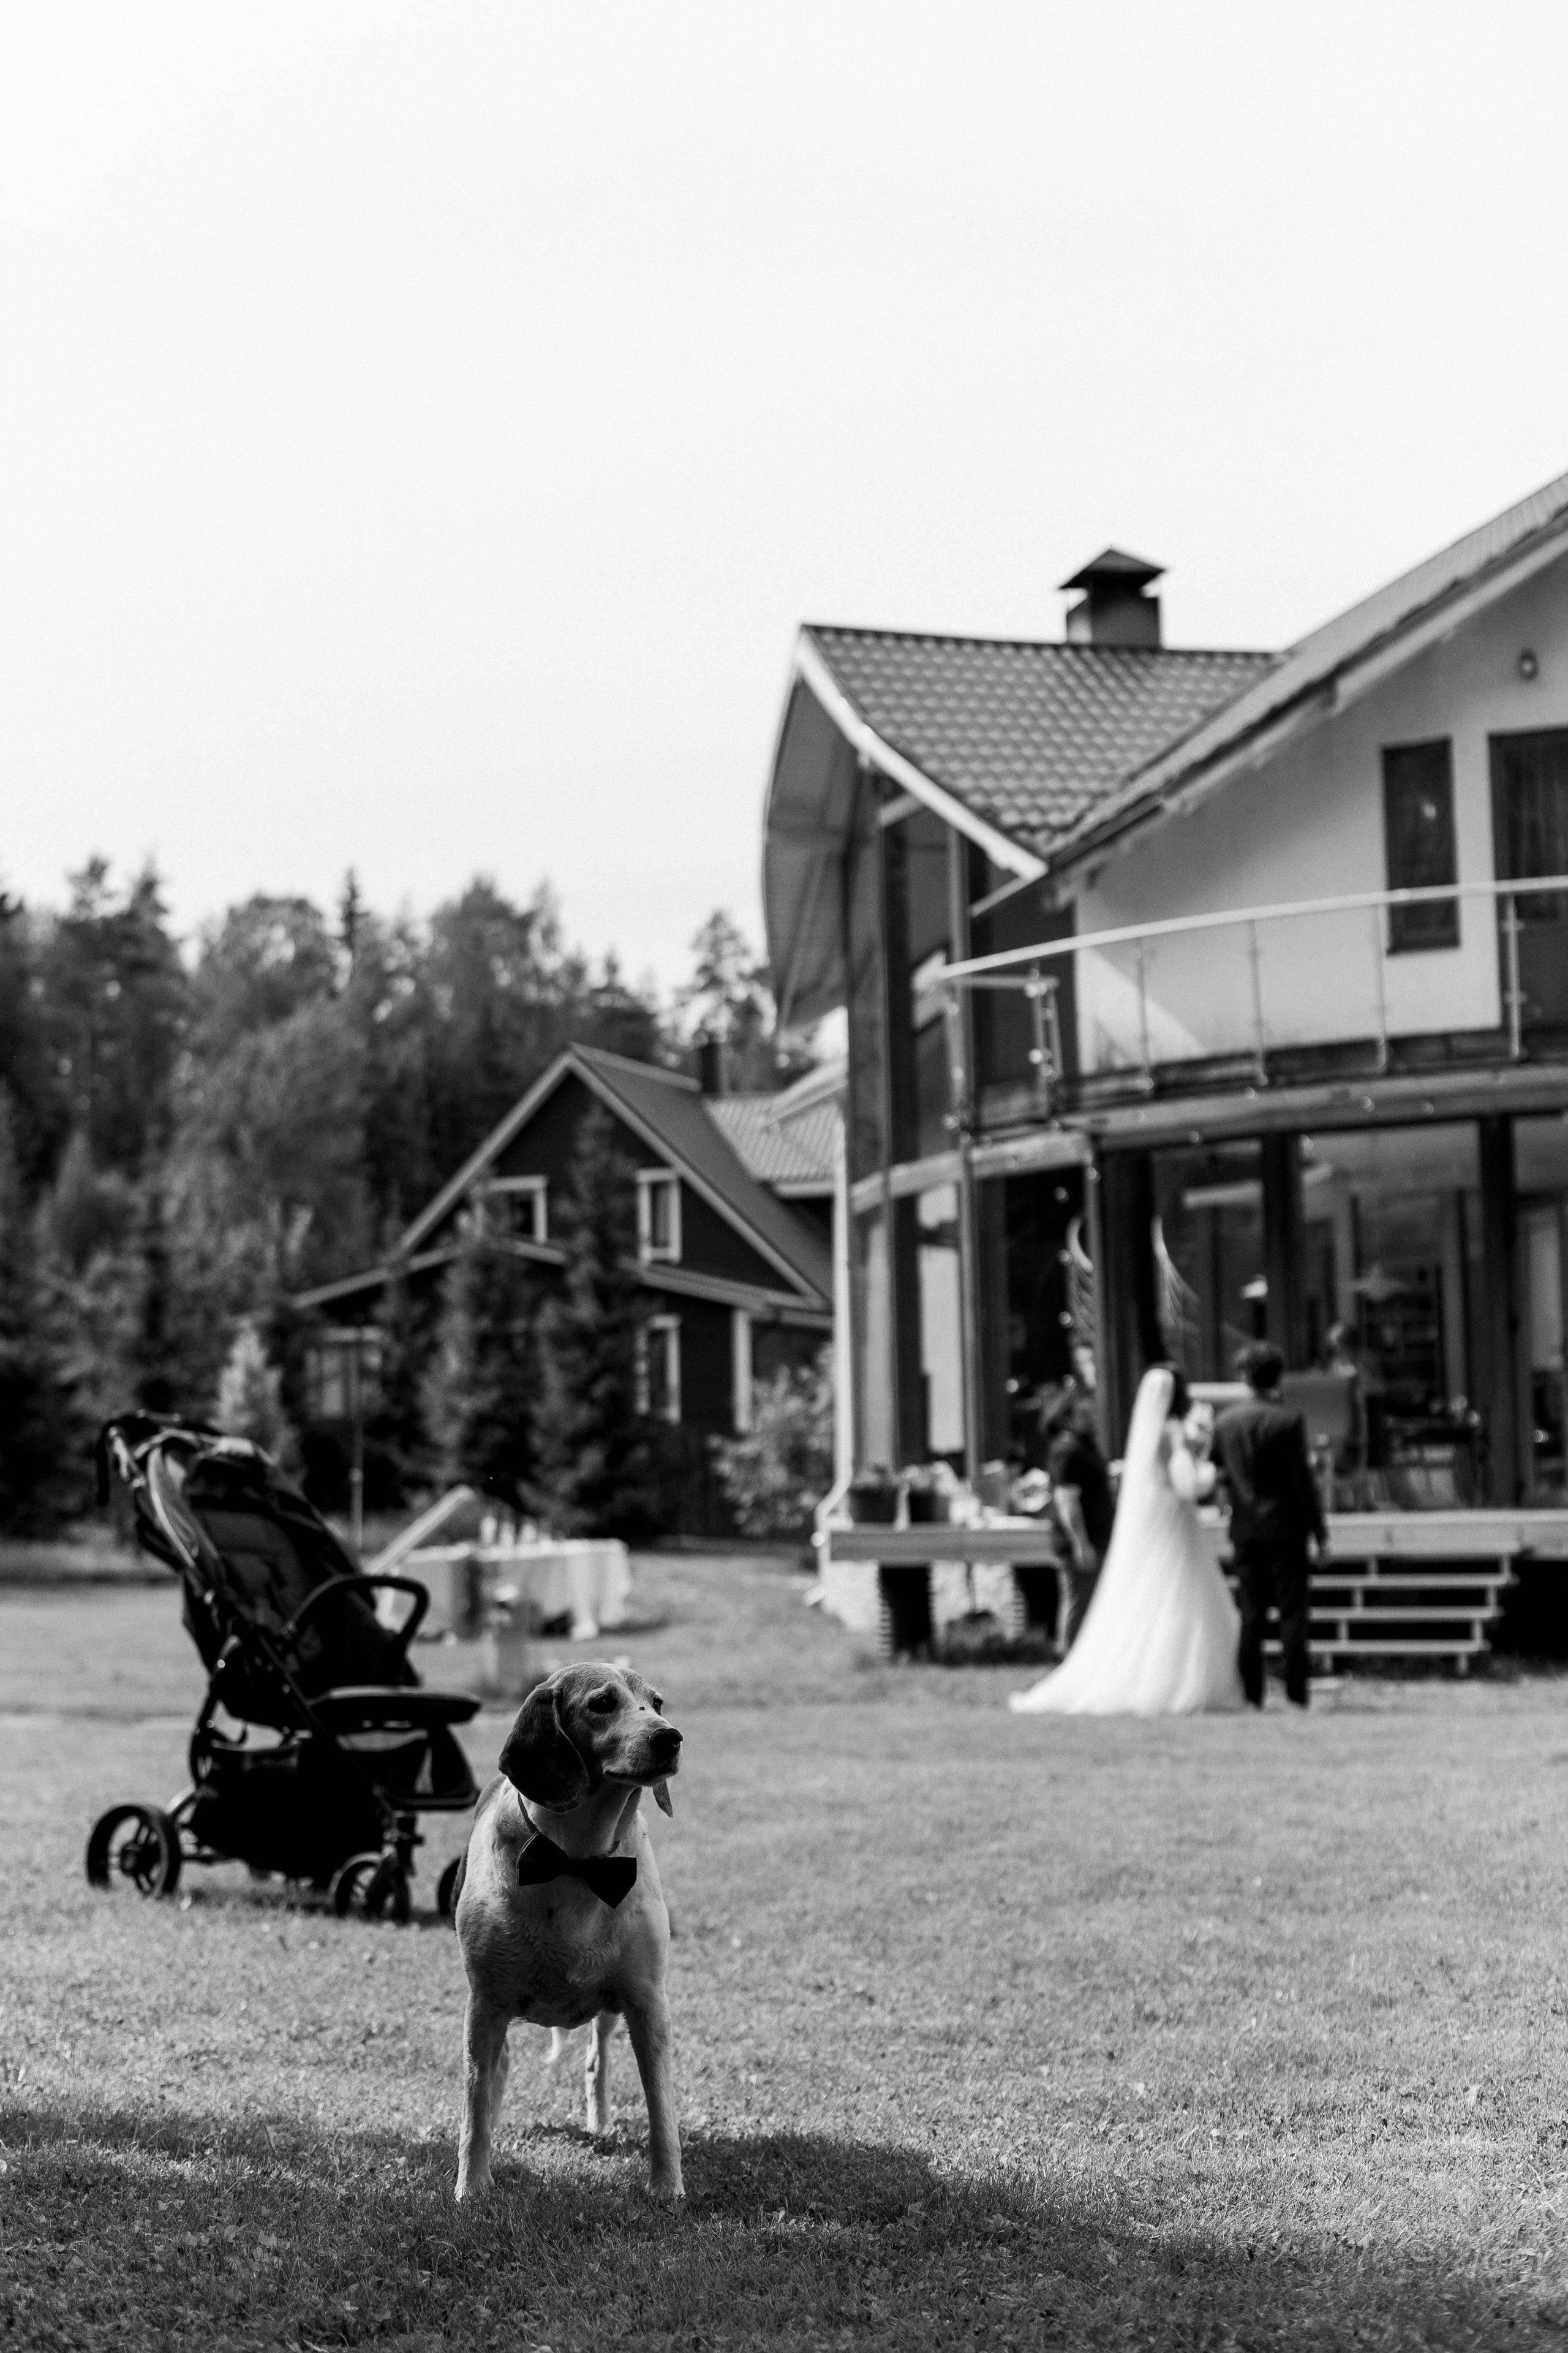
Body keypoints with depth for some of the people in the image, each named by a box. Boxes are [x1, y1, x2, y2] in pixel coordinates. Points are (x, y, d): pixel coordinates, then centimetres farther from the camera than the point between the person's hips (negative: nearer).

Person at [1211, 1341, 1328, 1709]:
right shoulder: (1288, 1420, -10)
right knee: (1292, 1611, 0)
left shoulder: (1225, 1421, 3)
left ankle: (1251, 1693, 7)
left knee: (1251, 1613, 8)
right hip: (1285, 1525, -4)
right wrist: (1320, 1532, -5)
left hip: (1245, 1528, 4)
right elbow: (1304, 1480, -9)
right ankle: (1296, 1692, -2)